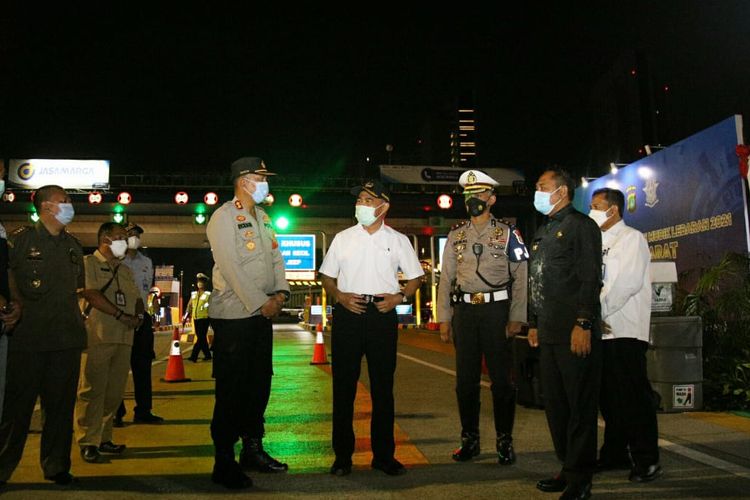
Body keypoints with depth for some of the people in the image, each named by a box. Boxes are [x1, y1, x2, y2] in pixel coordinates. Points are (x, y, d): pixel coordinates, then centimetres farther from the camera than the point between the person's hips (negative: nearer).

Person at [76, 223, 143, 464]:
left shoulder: (125, 270, 22)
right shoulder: (88, 263, 1)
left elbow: (137, 298, 20)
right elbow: (92, 294, -12)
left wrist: (139, 316, -2)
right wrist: (121, 315, -13)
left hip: (124, 337, 6)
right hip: (97, 336, -6)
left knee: (115, 391, 6)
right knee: (92, 390, -4)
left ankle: (104, 438, 16)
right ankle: (88, 442, 4)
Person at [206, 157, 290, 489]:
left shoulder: (262, 218, 17)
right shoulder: (224, 217, -9)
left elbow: (275, 256, 14)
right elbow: (231, 268, -16)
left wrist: (280, 292, -1)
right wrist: (260, 303, -16)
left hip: (262, 313, 8)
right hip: (234, 315, -8)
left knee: (260, 384, 14)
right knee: (232, 390, -1)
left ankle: (253, 449, 28)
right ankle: (224, 463, 10)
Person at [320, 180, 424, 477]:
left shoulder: (398, 240, 8)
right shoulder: (343, 238, 10)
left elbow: (415, 278, 12)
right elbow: (327, 277, 12)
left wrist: (399, 297, -6)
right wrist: (340, 296, -7)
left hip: (383, 315, 0)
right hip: (347, 313, 1)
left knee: (383, 387, 6)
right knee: (343, 386, 3)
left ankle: (383, 455, 17)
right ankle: (342, 455, 14)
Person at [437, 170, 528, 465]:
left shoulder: (507, 233, 3)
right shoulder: (456, 236, 12)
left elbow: (521, 278, -2)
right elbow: (446, 278, 10)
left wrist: (516, 318, -9)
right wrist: (444, 319, 4)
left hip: (496, 310, -3)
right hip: (463, 311, 3)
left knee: (501, 378, 2)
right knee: (465, 379, 8)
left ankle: (505, 442, 14)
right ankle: (469, 440, 20)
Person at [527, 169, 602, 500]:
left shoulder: (581, 226, -6)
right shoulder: (542, 233, 19)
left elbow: (590, 279, -14)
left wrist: (583, 325, -20)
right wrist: (533, 323, 19)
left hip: (575, 332, -9)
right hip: (549, 333, 9)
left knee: (579, 405, -1)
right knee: (555, 404, 13)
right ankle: (569, 467, 25)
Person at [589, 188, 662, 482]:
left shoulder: (632, 238, -2)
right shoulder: (597, 242, 20)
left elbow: (628, 282, -14)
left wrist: (598, 312, -12)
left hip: (625, 332, -7)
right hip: (600, 332, 7)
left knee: (634, 397, -4)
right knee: (609, 397, 11)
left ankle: (646, 460, 5)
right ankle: (615, 455, 22)